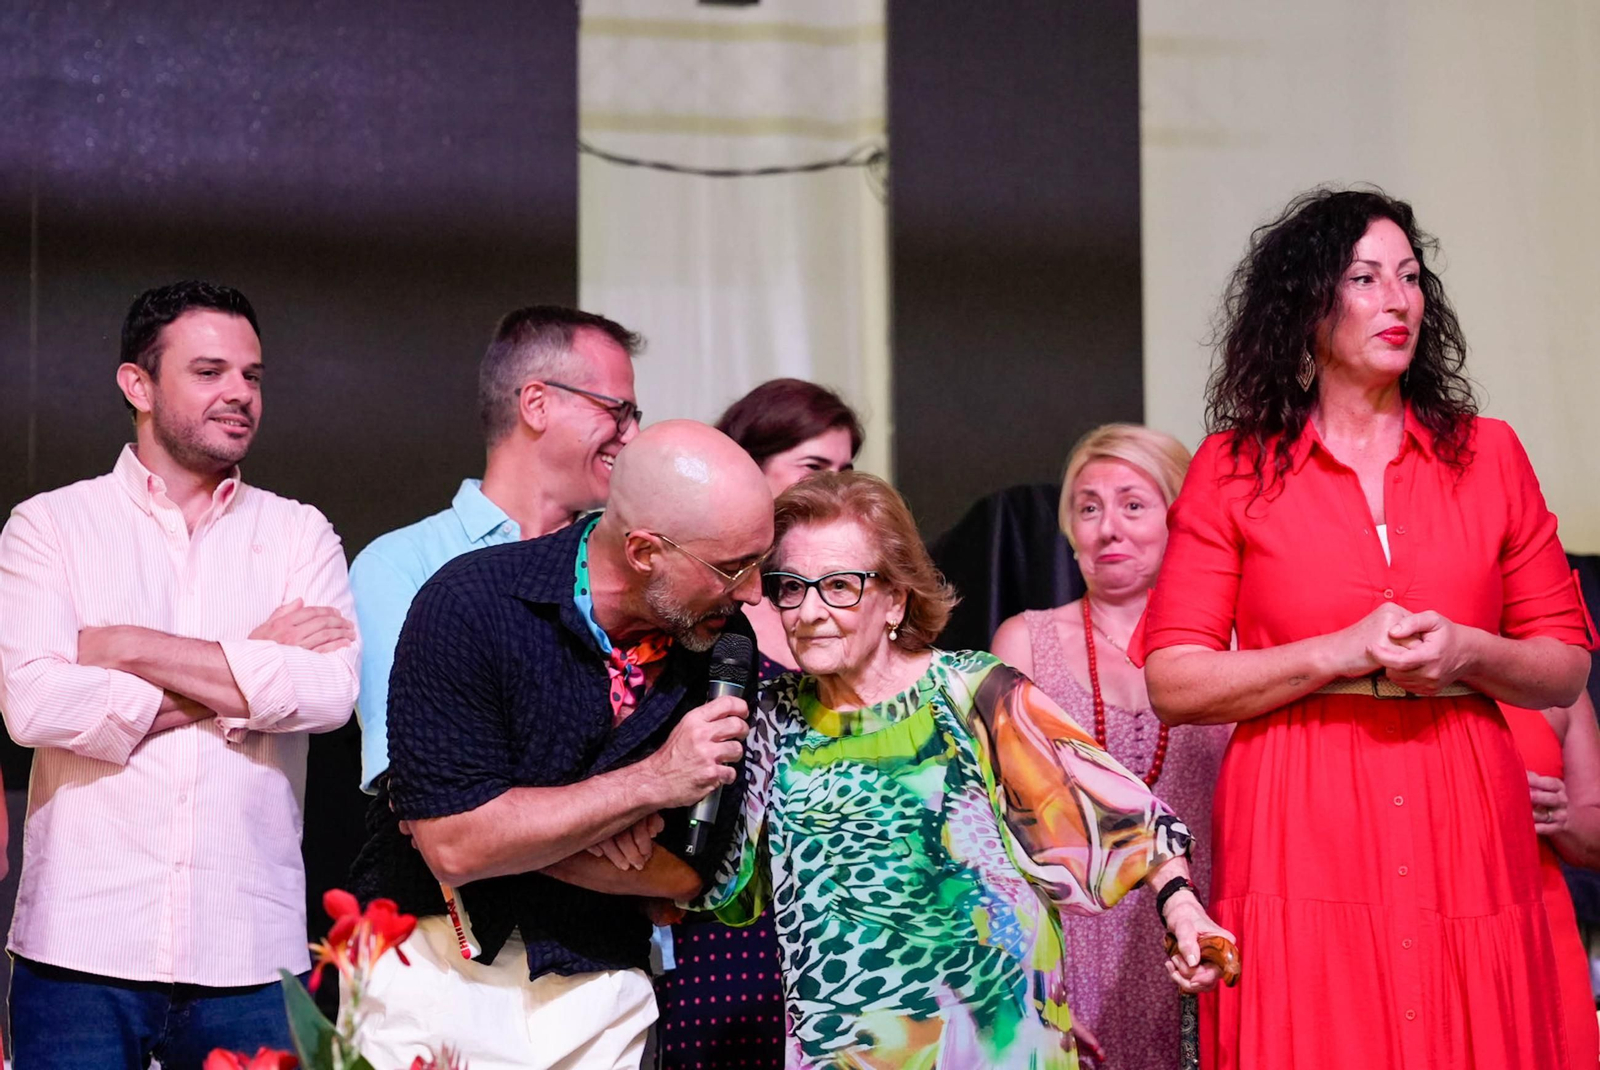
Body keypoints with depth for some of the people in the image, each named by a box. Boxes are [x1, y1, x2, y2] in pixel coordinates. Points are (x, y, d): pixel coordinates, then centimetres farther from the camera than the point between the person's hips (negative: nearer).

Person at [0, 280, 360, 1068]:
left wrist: (133, 647, -8)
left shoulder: (299, 534, 10)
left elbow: (330, 692, -8)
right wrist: (249, 670, -6)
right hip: (83, 947, -1)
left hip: (251, 952, 1)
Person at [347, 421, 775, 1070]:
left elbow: (691, 873, -5)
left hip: (602, 997, 3)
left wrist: (512, 836, -16)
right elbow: (454, 848, -23)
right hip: (437, 985, -3)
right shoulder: (470, 604, -19)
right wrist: (650, 781, -24)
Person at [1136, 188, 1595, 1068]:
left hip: (1465, 839, 2)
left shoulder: (1487, 456, 11)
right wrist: (1338, 654, -12)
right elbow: (1173, 682, -2)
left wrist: (1466, 652, -9)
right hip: (1300, 840, -2)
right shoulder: (1234, 469, 4)